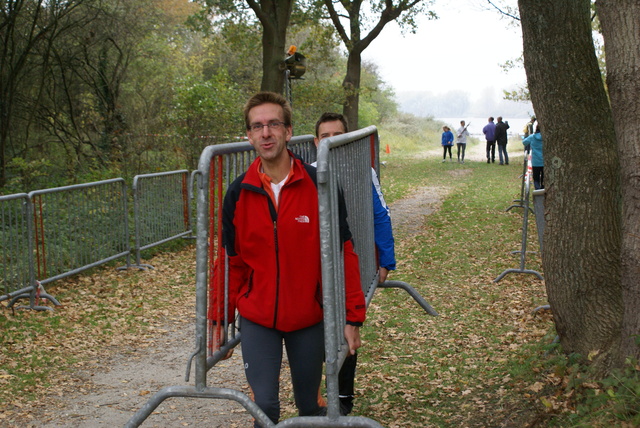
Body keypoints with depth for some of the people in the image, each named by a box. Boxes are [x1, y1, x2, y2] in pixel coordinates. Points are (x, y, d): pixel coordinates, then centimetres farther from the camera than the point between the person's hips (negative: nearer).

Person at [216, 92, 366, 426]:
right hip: (256, 320, 1)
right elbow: (232, 263, 5)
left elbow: (343, 254, -6)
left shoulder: (318, 185, -9)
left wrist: (352, 317, -7)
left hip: (309, 318, -1)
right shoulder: (238, 194, -2)